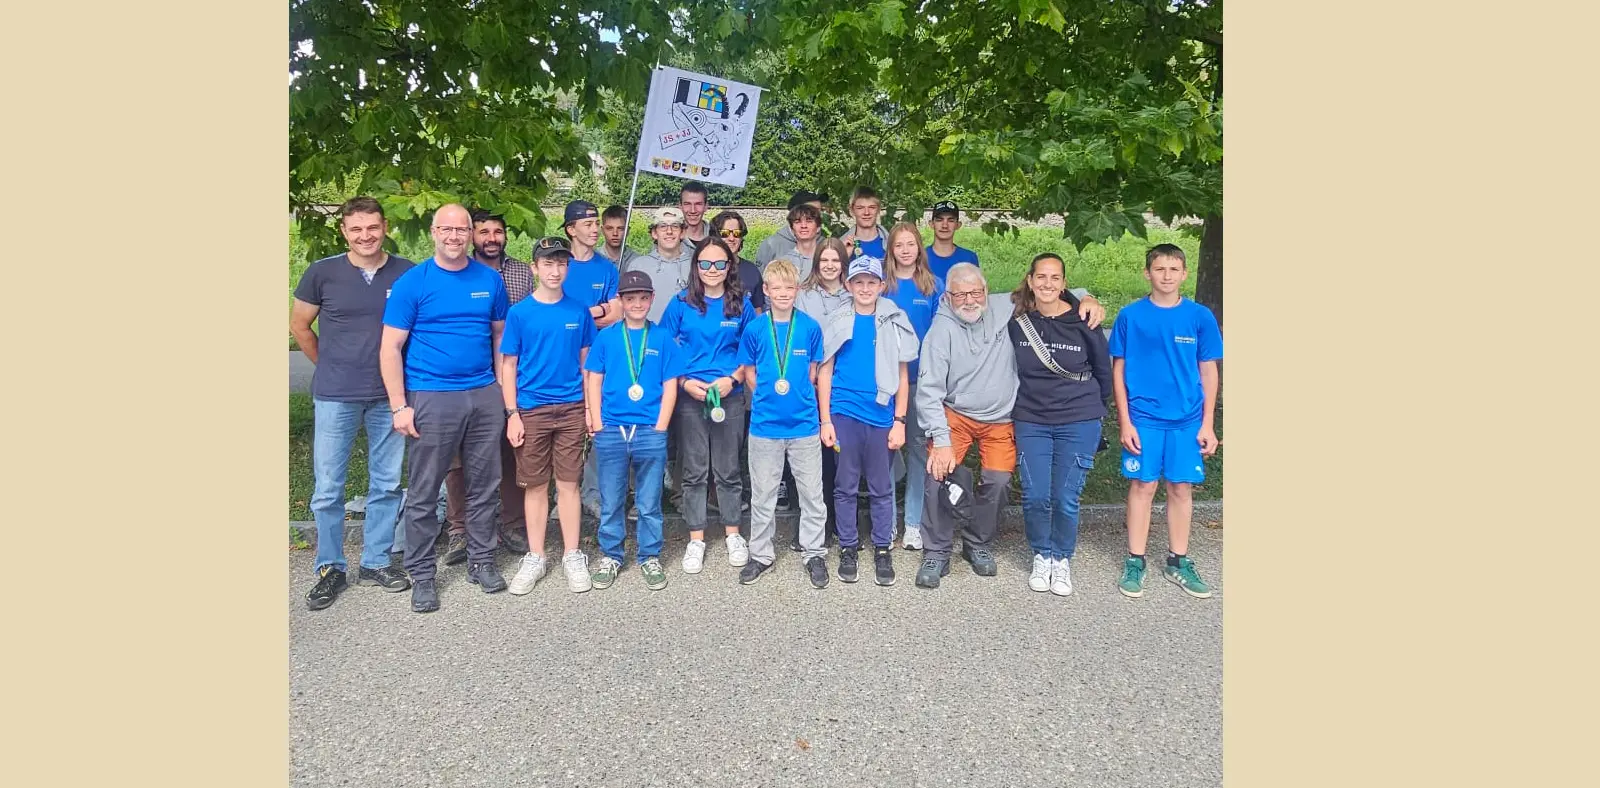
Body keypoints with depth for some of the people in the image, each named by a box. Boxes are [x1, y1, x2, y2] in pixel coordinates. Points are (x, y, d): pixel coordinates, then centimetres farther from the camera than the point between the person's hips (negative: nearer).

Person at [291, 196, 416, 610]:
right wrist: (331, 367, 10)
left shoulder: (406, 273, -3)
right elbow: (299, 326, 9)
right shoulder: (322, 272, -2)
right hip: (335, 397, 0)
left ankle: (376, 562, 25)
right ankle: (330, 569, 21)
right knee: (328, 487, 5)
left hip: (388, 395, 1)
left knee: (386, 483, 10)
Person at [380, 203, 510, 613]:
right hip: (432, 399, -3)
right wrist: (399, 407, -10)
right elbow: (390, 349, -4)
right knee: (424, 493, 4)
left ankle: (481, 561, 26)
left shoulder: (490, 280, 7)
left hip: (485, 396, 3)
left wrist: (505, 392, 7)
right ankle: (421, 574, 18)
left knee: (483, 486, 11)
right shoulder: (412, 282, -2)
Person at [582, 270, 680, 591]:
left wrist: (659, 429, -4)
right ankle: (610, 556, 24)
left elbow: (670, 387, 3)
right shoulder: (606, 338, 5)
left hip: (650, 433, 0)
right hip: (610, 432, 1)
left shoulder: (663, 339, 4)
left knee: (649, 503, 8)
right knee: (611, 502, 9)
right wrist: (598, 426, -2)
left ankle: (650, 558, 21)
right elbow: (593, 382, 6)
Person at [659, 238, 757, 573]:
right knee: (694, 472, 7)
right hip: (689, 397, 0)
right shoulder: (681, 303, 3)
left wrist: (732, 379, -9)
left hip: (730, 397, 0)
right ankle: (696, 540, 18)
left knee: (728, 470, 9)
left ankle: (733, 535, 23)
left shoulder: (741, 305, 4)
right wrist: (685, 382, -10)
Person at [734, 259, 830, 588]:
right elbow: (749, 374, 6)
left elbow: (813, 372, 7)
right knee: (762, 495, 11)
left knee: (812, 494, 7)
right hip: (765, 424, 0)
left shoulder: (810, 327, -1)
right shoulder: (755, 329, -2)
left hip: (804, 423, 0)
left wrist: (795, 391, -2)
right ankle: (761, 554, 26)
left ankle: (815, 554, 22)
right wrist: (771, 394, -2)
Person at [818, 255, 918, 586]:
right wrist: (825, 421, -2)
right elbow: (825, 373, 4)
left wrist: (899, 421, 1)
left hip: (882, 415, 0)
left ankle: (882, 550, 20)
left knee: (881, 488, 8)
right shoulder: (836, 323, 4)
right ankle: (848, 548, 20)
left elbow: (901, 375, 6)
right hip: (844, 413, 0)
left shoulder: (894, 322, 5)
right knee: (845, 486, 7)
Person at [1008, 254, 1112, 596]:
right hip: (1031, 421, 1)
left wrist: (1093, 407, 16)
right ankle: (1041, 556, 24)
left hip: (1079, 423, -1)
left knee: (1066, 499, 1)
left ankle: (1062, 559, 25)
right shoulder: (1017, 320, -3)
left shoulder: (1082, 322, -8)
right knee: (1035, 496, 0)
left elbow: (1103, 370, 6)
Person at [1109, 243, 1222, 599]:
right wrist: (1124, 421, -5)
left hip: (1187, 420, 2)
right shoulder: (1130, 316, -3)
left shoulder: (1200, 317, 1)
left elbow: (1208, 372, 5)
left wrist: (1208, 424, 2)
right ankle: (1135, 562, 14)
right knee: (1143, 486, 3)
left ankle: (1178, 562, 22)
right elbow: (1118, 370, 0)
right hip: (1143, 418, -1)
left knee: (1181, 488, 8)